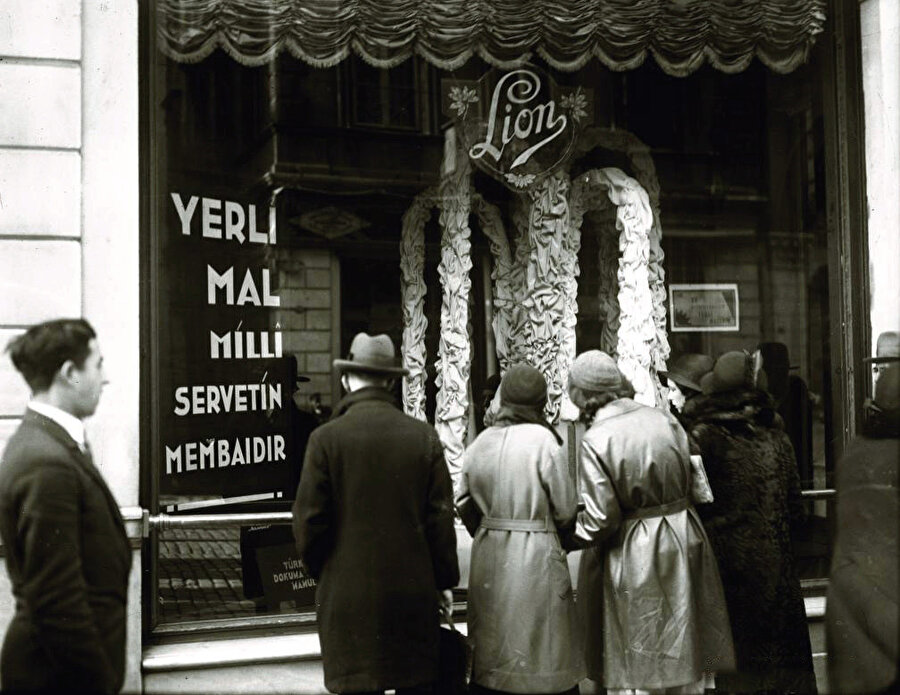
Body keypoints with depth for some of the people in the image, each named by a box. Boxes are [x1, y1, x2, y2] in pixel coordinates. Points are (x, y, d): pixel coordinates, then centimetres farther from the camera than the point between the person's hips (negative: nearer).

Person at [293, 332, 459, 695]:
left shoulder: (326, 438, -9)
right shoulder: (424, 437, -2)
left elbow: (309, 519, -7)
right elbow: (440, 517, 1)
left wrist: (320, 571, 11)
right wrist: (444, 580, 11)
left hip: (349, 594, -2)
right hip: (414, 593, 2)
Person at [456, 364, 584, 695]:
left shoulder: (480, 443, 2)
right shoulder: (543, 440, -12)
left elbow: (464, 506, 8)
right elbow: (565, 510, -8)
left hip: (488, 557, 5)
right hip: (536, 557, -5)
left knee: (489, 656, 15)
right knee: (545, 657, 5)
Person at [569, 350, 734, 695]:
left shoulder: (595, 441, -17)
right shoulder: (664, 419, -1)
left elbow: (600, 520, -19)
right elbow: (692, 482, 5)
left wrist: (571, 534, -1)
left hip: (630, 559, -5)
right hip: (683, 541, 5)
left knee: (634, 667, 9)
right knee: (682, 650, 20)